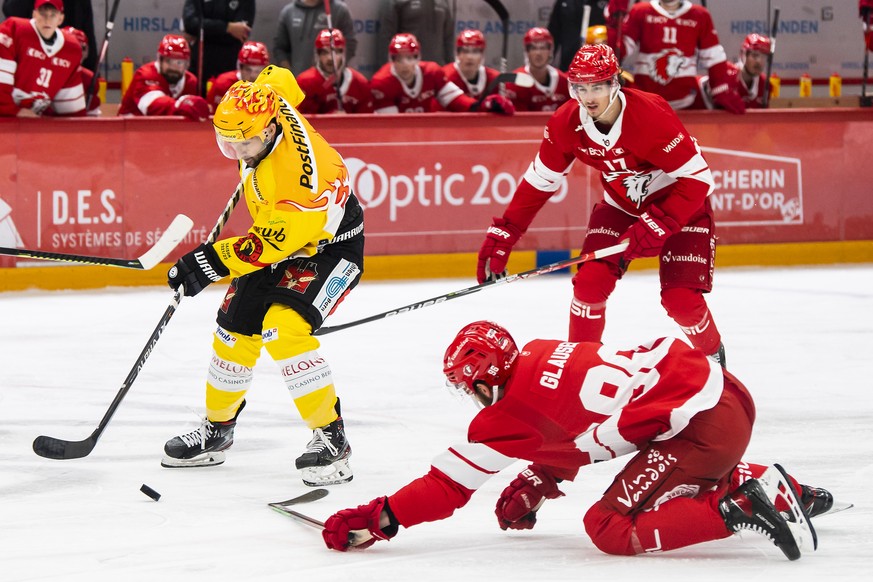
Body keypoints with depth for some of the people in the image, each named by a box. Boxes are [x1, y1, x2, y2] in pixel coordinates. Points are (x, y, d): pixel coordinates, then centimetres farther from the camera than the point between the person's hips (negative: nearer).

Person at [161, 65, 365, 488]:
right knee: (235, 328, 11)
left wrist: (213, 261, -29)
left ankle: (331, 440, -18)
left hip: (327, 248, -9)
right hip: (277, 234, 9)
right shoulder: (269, 99, -17)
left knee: (283, 329, -27)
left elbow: (271, 244, -31)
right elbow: (278, 78, 8)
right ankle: (216, 430, 31)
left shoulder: (299, 177, -39)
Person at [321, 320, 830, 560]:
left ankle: (743, 510, -15)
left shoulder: (513, 408, -5)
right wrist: (534, 487, 34)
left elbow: (452, 482, 1)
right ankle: (770, 485, 21)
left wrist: (376, 521, 6)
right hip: (725, 389, 9)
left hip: (701, 426, -9)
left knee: (613, 529, -7)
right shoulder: (546, 356, 17)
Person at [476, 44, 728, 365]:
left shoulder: (651, 115, -32)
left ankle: (714, 358, 16)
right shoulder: (566, 123, -16)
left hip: (680, 204, -4)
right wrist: (502, 234, -9)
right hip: (621, 204, 4)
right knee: (590, 282, -13)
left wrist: (653, 227, -33)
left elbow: (696, 179, -29)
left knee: (681, 299, -14)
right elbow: (539, 181, -3)